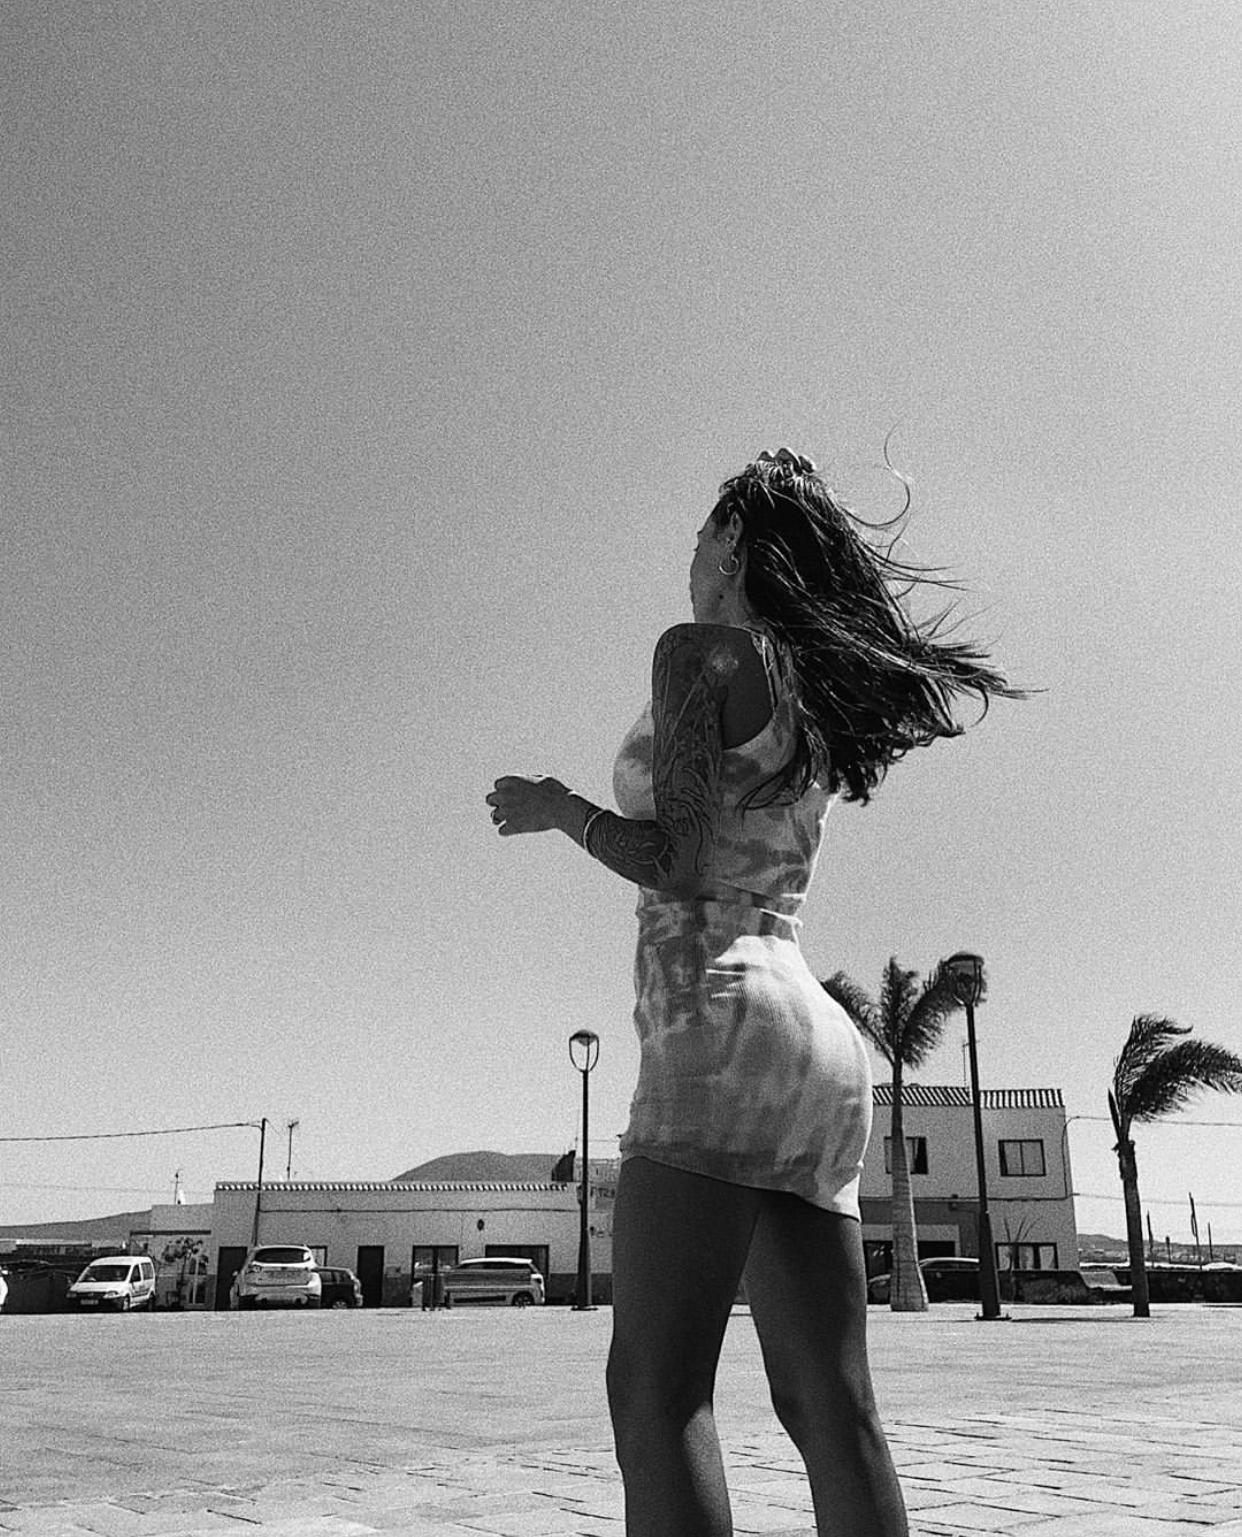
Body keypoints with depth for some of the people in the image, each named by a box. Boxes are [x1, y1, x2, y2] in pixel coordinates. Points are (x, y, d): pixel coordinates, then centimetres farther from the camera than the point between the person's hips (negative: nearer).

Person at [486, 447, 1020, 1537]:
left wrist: (552, 807, 5)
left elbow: (677, 866, -10)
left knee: (657, 1390, -12)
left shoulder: (703, 650, 0)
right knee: (831, 1409, 4)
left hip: (725, 1020, -9)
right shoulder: (825, 700, 23)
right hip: (824, 1045, 9)